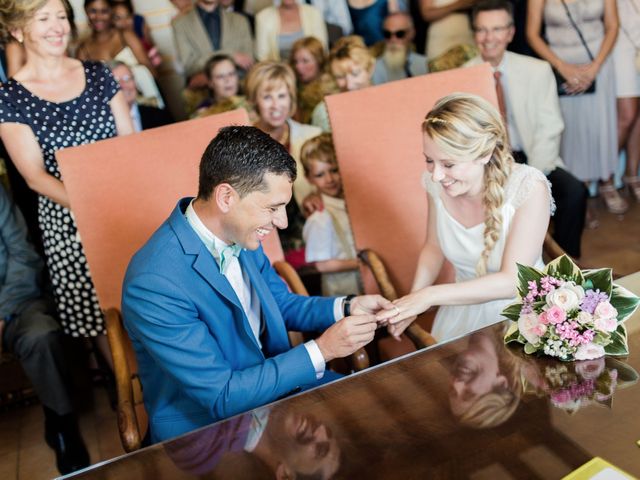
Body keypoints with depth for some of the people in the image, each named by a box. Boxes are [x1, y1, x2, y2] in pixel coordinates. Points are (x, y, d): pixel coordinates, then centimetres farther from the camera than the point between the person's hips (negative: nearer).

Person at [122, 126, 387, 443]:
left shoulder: (238, 233, -7)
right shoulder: (154, 284, -30)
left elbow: (282, 304, 10)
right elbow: (222, 397, -26)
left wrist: (346, 308, -7)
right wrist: (322, 350, -25)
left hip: (271, 381, 7)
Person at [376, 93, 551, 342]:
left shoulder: (528, 188, -20)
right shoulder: (436, 183, -8)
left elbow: (512, 281, -20)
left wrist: (430, 296, -23)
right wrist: (411, 303, -6)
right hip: (463, 309, 3)